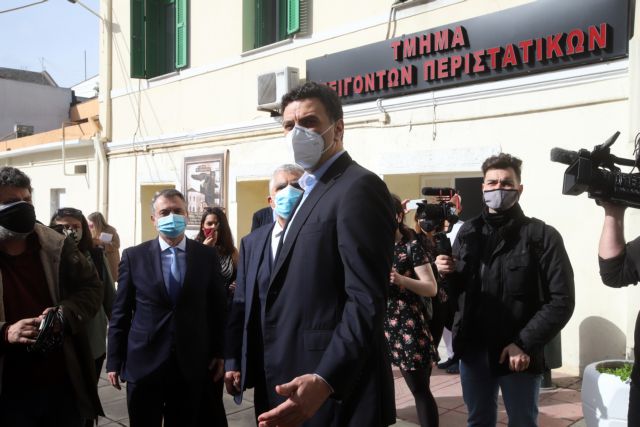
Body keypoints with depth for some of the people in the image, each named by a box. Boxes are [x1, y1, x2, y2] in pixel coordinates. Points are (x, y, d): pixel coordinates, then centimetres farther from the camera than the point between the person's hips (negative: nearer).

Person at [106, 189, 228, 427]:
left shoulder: (207, 256, 2)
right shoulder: (134, 256, 0)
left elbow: (217, 308, 6)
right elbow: (120, 312, 2)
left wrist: (218, 353, 4)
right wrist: (114, 361, 1)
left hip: (191, 365, 1)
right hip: (143, 364, 0)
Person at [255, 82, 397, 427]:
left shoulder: (359, 187, -14)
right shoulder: (313, 192, 16)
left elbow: (367, 302, -23)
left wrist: (324, 381, -33)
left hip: (337, 392, -9)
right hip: (301, 379, 9)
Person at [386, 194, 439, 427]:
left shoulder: (412, 247, -3)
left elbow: (432, 288, -8)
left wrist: (401, 279, -23)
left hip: (407, 326, -4)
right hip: (378, 323, 5)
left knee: (420, 389, -1)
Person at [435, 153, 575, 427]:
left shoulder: (543, 236, -8)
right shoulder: (468, 232, 6)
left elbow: (561, 300, -12)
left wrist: (525, 343, -18)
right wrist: (447, 273, -9)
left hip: (518, 353, -4)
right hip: (473, 349, 4)